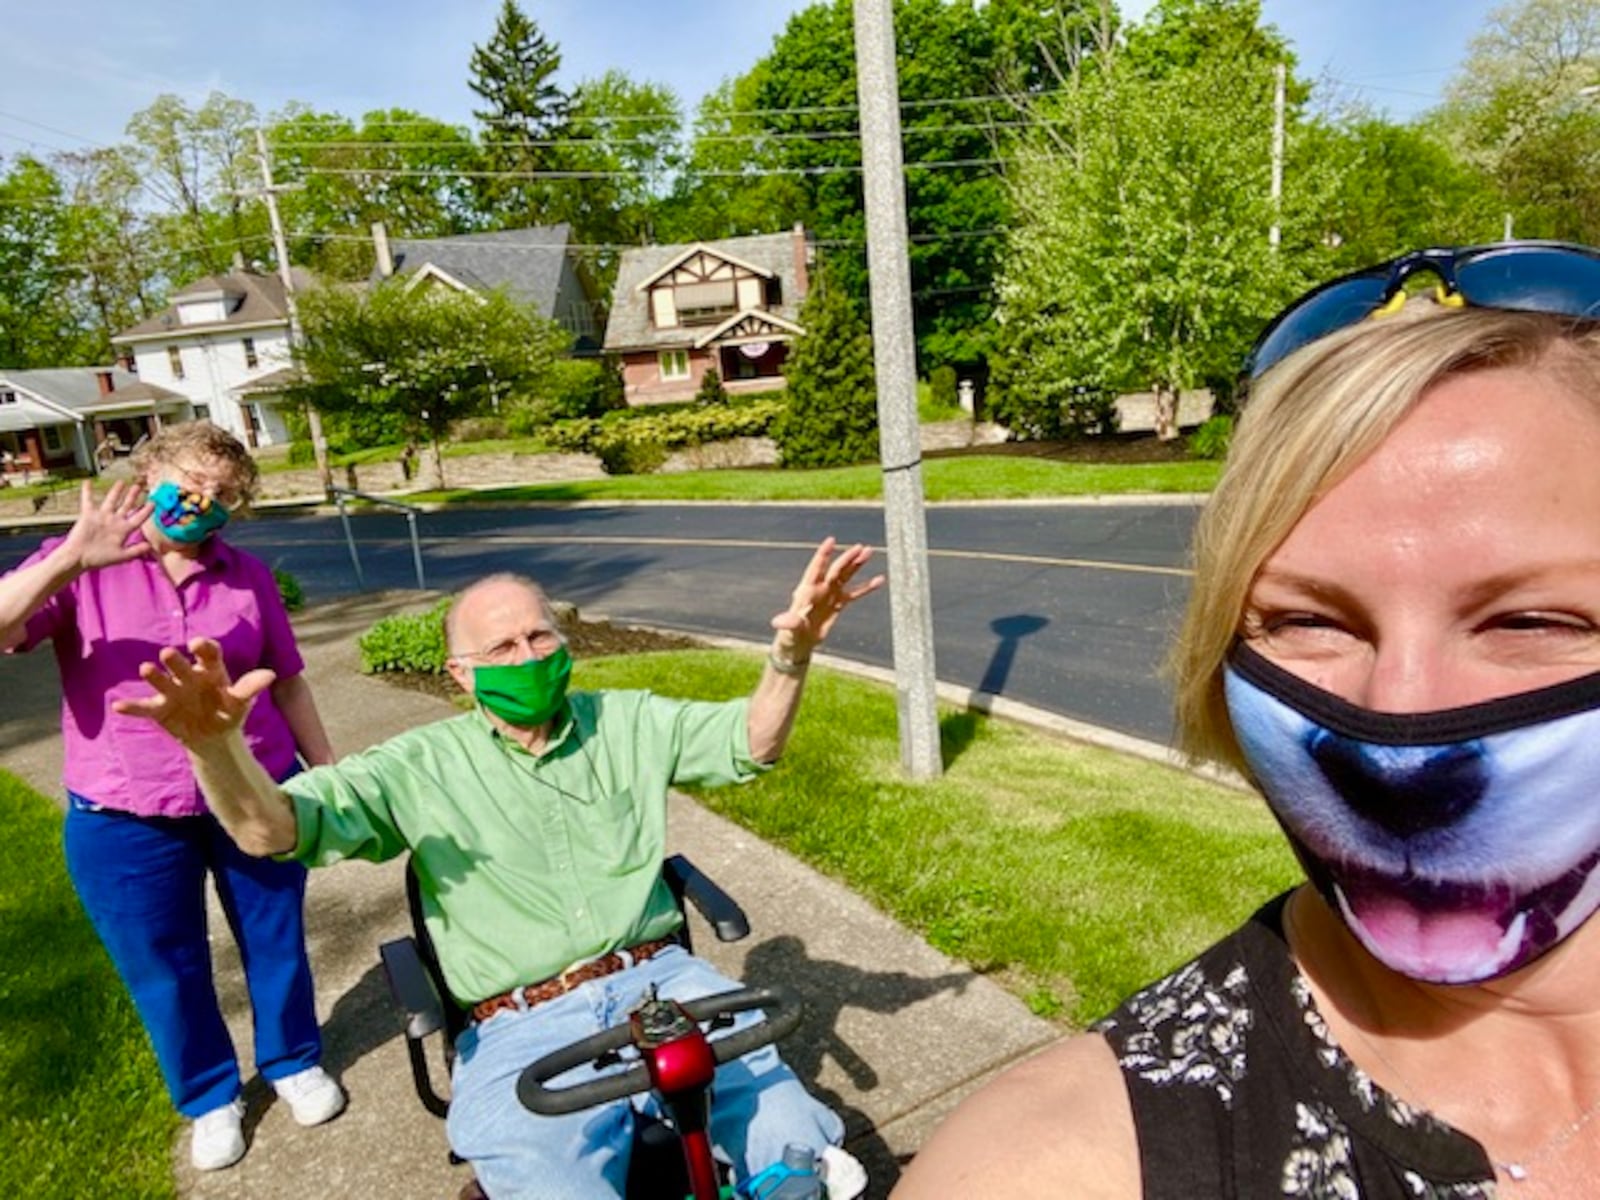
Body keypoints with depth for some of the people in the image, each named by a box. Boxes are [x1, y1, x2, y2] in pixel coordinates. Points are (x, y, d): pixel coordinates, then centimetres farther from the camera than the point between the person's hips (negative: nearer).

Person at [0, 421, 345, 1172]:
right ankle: (211, 1098, 39)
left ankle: (295, 1062, 42)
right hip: (125, 822, -1)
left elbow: (287, 685, 6)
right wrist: (71, 559, -32)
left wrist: (329, 777, 8)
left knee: (275, 941, 16)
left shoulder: (247, 576, 0)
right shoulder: (81, 570, -5)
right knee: (165, 970, 15)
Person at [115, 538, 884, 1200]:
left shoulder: (626, 722, 8)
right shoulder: (422, 767, 2)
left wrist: (792, 653, -17)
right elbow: (271, 830, -6)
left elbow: (750, 743, 4)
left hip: (659, 984, 2)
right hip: (521, 1032, -1)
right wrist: (216, 745, -28)